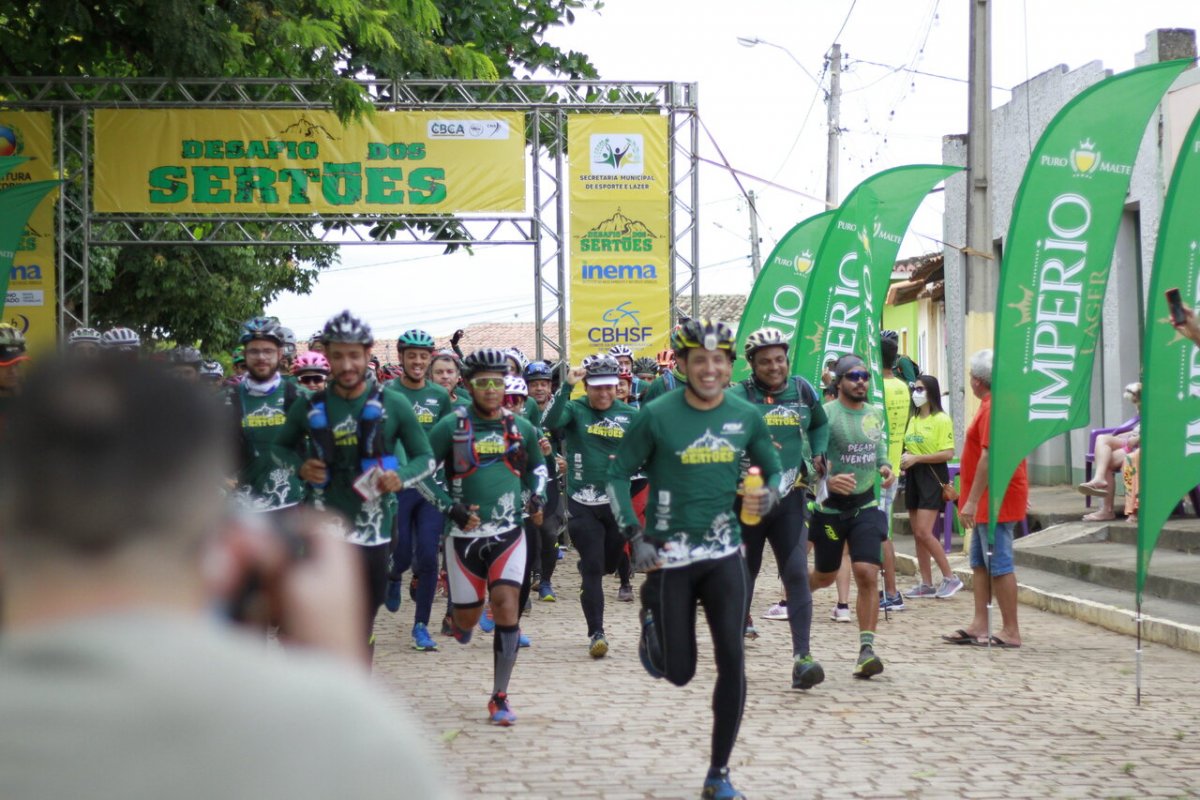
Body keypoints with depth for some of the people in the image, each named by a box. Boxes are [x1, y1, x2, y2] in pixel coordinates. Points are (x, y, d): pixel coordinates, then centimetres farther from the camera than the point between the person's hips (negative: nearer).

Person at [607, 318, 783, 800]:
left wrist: (771, 495, -12)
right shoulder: (657, 415, -11)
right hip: (669, 556, -2)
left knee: (732, 662, -6)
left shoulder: (746, 416, -2)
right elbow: (617, 475, -3)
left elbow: (774, 469, 11)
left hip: (724, 555, 2)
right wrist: (635, 536, -13)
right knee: (679, 672, 4)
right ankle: (651, 617, 40)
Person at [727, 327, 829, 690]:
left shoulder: (802, 391, 6)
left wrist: (817, 456, 11)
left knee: (797, 574, -12)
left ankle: (802, 657, -17)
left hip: (789, 499, 2)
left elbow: (820, 425, 25)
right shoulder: (737, 397, -6)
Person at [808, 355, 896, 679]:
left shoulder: (876, 414, 6)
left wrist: (885, 467, 1)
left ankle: (867, 648, -12)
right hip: (831, 507, -3)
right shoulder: (825, 415, -12)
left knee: (867, 575, -12)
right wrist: (829, 480, -34)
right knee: (825, 577, 13)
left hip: (866, 506, 3)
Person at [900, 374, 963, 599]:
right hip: (913, 476, 8)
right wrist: (905, 458, 2)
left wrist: (916, 458, -19)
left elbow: (948, 453, -16)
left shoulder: (941, 420, -9)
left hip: (932, 476, -8)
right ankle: (926, 584, 12)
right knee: (917, 534, 7)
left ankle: (950, 578, -1)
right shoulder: (913, 419, 12)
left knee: (924, 532, -13)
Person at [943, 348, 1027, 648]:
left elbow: (989, 457, -24)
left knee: (999, 564, -7)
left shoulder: (993, 408, -17)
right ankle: (979, 626, 15)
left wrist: (972, 501, -23)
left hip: (996, 499, -11)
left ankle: (1011, 632, -4)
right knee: (980, 563, 13)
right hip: (989, 501, 11)